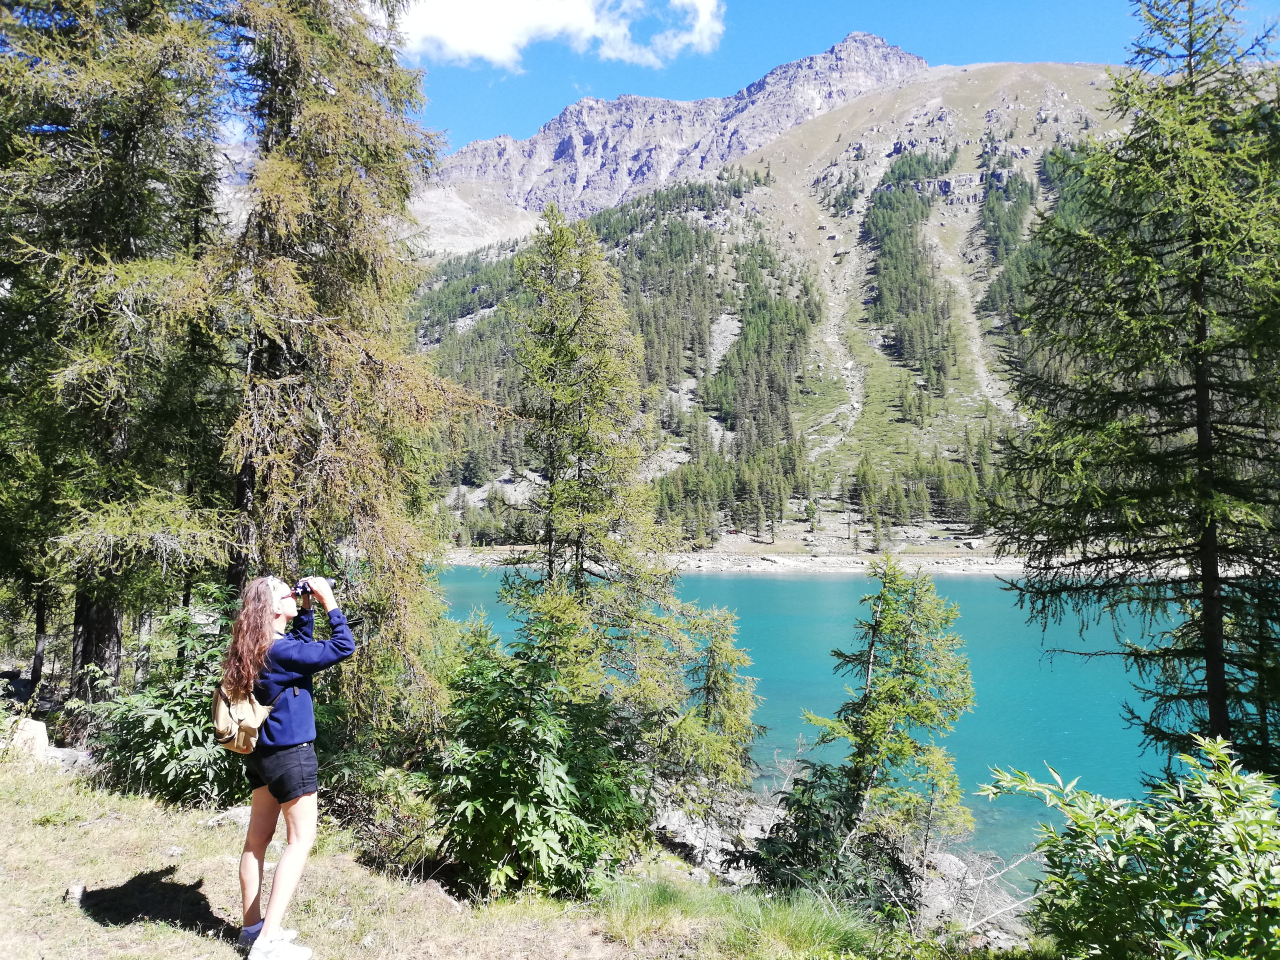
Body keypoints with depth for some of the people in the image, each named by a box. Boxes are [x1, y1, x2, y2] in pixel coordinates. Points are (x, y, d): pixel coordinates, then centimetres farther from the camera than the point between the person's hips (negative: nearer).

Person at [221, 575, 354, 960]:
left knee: (258, 838, 14)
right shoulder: (280, 650, -23)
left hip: (264, 752, 9)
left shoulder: (260, 647, 5)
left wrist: (307, 609, 12)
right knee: (301, 839, -2)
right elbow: (343, 647, -24)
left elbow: (301, 645, 24)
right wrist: (329, 600, -17)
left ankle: (253, 926, 25)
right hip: (290, 753, -9)